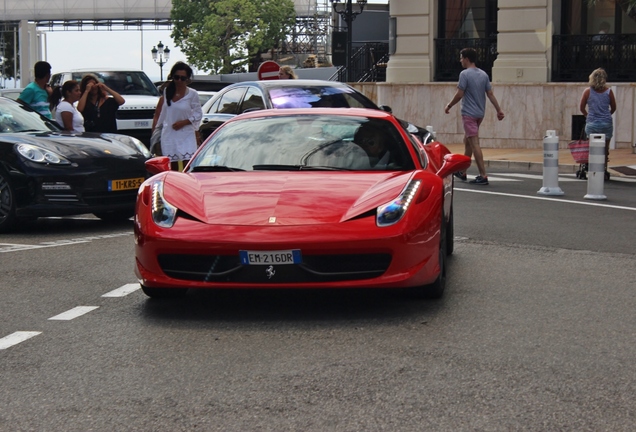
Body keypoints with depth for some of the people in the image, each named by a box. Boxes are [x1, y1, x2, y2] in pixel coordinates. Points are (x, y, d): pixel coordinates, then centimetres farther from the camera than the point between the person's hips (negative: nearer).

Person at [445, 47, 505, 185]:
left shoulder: (465, 74, -13)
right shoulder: (483, 75, 9)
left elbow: (459, 94, -14)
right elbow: (490, 94, 7)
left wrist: (449, 106, -1)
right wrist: (499, 110, 8)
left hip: (469, 114, -8)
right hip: (480, 114, 8)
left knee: (474, 144, -8)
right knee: (467, 141, 19)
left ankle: (483, 176, -13)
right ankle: (463, 172, 27)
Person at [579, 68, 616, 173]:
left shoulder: (587, 91, -3)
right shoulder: (608, 92, -2)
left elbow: (581, 107, 2)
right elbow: (613, 108, 7)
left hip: (592, 124, 0)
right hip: (607, 124, 0)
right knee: (605, 149, 10)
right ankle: (604, 171, 10)